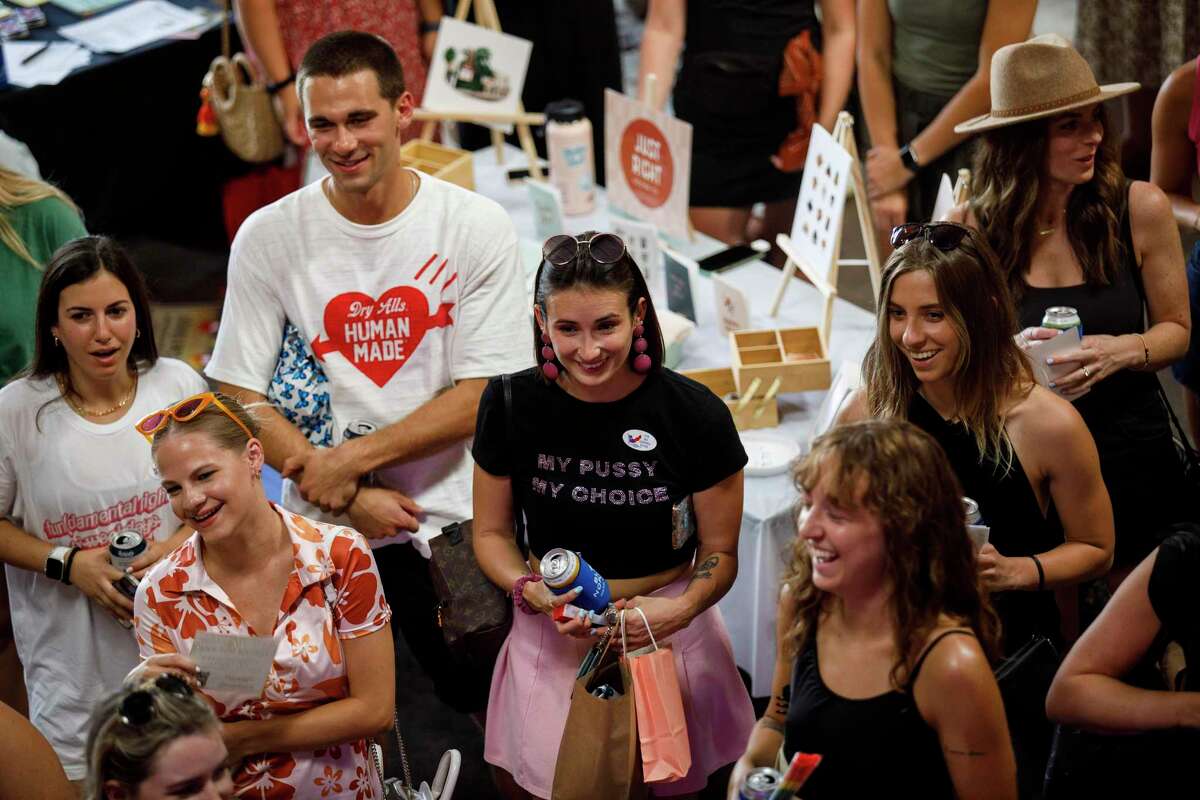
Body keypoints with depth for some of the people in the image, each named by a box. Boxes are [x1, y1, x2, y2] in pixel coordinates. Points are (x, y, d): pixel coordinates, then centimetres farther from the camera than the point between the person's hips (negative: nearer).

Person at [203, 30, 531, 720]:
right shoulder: (269, 237, -2)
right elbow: (239, 400, -4)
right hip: (323, 533, 1)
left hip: (454, 521, 0)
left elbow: (482, 398, -7)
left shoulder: (478, 227, -4)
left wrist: (348, 461, -15)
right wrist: (351, 499, -13)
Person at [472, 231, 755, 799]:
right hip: (551, 638, 1)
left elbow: (720, 552, -3)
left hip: (667, 637, -1)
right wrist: (532, 592, -16)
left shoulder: (695, 414, -12)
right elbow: (491, 532, 4)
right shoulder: (511, 405, -8)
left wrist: (680, 609, -23)